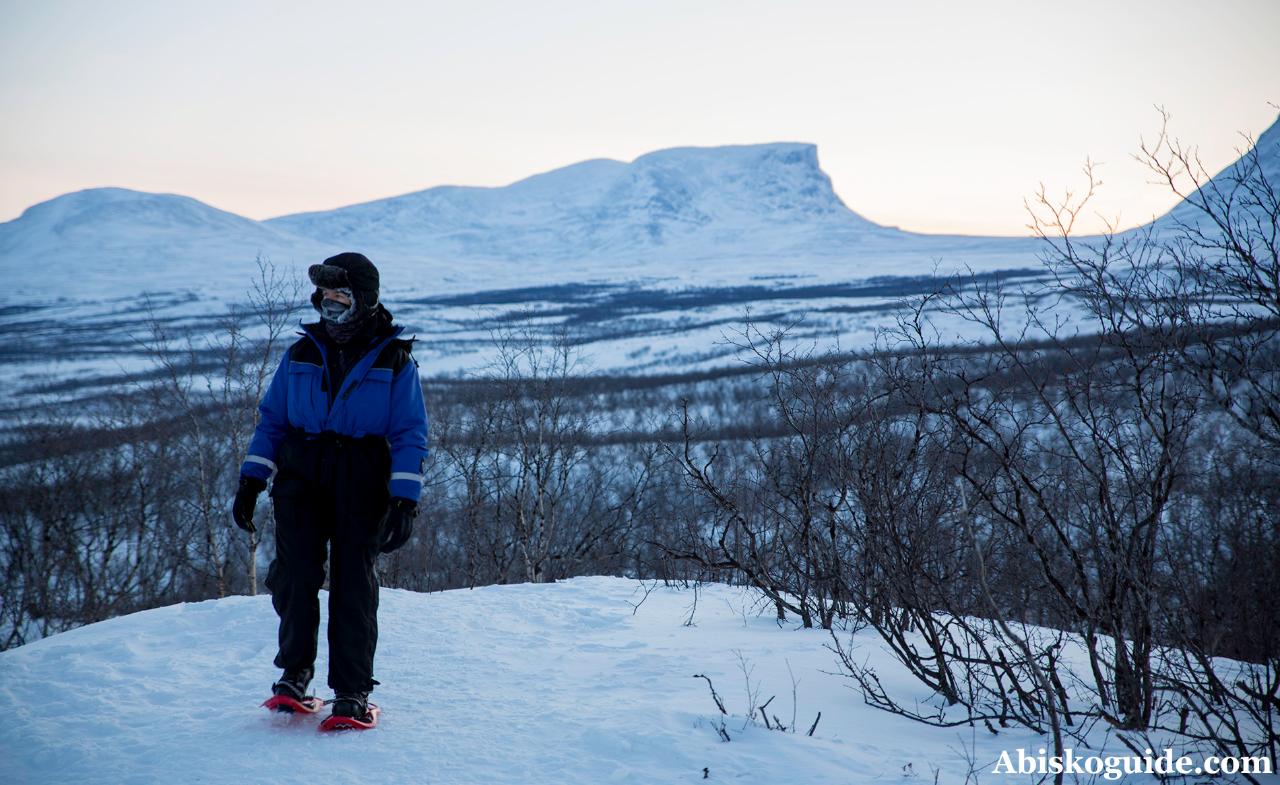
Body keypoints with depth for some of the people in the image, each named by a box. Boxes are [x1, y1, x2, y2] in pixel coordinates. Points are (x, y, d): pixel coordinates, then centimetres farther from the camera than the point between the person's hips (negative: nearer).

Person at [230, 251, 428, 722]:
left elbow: (411, 436, 0)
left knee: (353, 581, -5)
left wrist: (405, 501, -9)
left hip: (362, 483, -2)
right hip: (301, 474, 2)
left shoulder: (394, 360, 3)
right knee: (295, 573, -11)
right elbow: (272, 420, 15)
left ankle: (352, 689, 3)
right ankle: (295, 668, 9)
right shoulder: (301, 355, 13)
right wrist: (251, 480, 6)